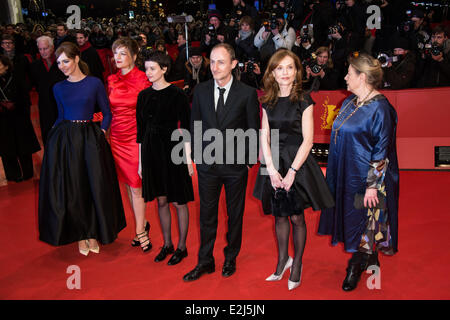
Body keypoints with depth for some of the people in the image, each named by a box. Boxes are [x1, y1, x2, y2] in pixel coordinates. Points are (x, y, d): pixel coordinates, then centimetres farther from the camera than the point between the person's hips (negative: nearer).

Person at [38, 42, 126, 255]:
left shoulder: (94, 83, 0)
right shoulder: (58, 88, 9)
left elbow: (107, 113, 5)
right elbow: (61, 116, 16)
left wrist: (101, 132, -6)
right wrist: (52, 134, 3)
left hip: (90, 139, -2)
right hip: (64, 141, 2)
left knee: (95, 187, 2)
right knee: (71, 190, 5)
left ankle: (93, 234, 19)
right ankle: (80, 235, 20)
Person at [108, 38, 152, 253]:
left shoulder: (143, 80, -8)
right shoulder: (112, 80, 8)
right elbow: (109, 111, 15)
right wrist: (107, 134, 9)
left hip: (136, 137, -6)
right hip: (117, 138, 6)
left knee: (136, 186, 0)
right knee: (127, 184, 12)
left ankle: (140, 231, 14)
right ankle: (142, 224, 29)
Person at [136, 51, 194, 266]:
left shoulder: (177, 94, -7)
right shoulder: (144, 96, 8)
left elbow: (186, 128, -7)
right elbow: (141, 130, 11)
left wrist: (188, 159, -9)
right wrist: (141, 160, 11)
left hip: (172, 150, -5)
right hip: (151, 151, 5)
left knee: (178, 201, 3)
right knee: (161, 200, 13)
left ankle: (181, 247, 17)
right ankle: (167, 244, 27)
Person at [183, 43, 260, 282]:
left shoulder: (247, 93, -6)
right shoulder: (201, 90, 2)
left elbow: (253, 131, -2)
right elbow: (195, 126, 9)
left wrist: (248, 161, -4)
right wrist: (197, 156, 5)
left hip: (236, 164, -2)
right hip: (207, 164, 2)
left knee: (235, 214, 12)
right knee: (207, 215, 10)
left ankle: (230, 259, 31)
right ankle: (205, 262, 25)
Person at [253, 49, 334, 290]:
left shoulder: (303, 100, -5)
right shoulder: (268, 102, 7)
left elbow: (307, 140, -10)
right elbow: (264, 138, 3)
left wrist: (292, 171, -15)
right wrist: (272, 169, -9)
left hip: (298, 162, -3)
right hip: (274, 164, 4)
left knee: (297, 217, 4)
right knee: (279, 216, 12)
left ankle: (297, 264, 21)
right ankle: (282, 260, 30)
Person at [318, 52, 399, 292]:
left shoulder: (379, 108, -17)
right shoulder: (349, 103, 6)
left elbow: (382, 151, -17)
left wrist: (373, 185, -18)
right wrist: (333, 172, 16)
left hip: (365, 178, -8)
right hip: (345, 175, 8)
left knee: (363, 222, 6)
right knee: (350, 218, 16)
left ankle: (357, 267, 22)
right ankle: (369, 259, 34)